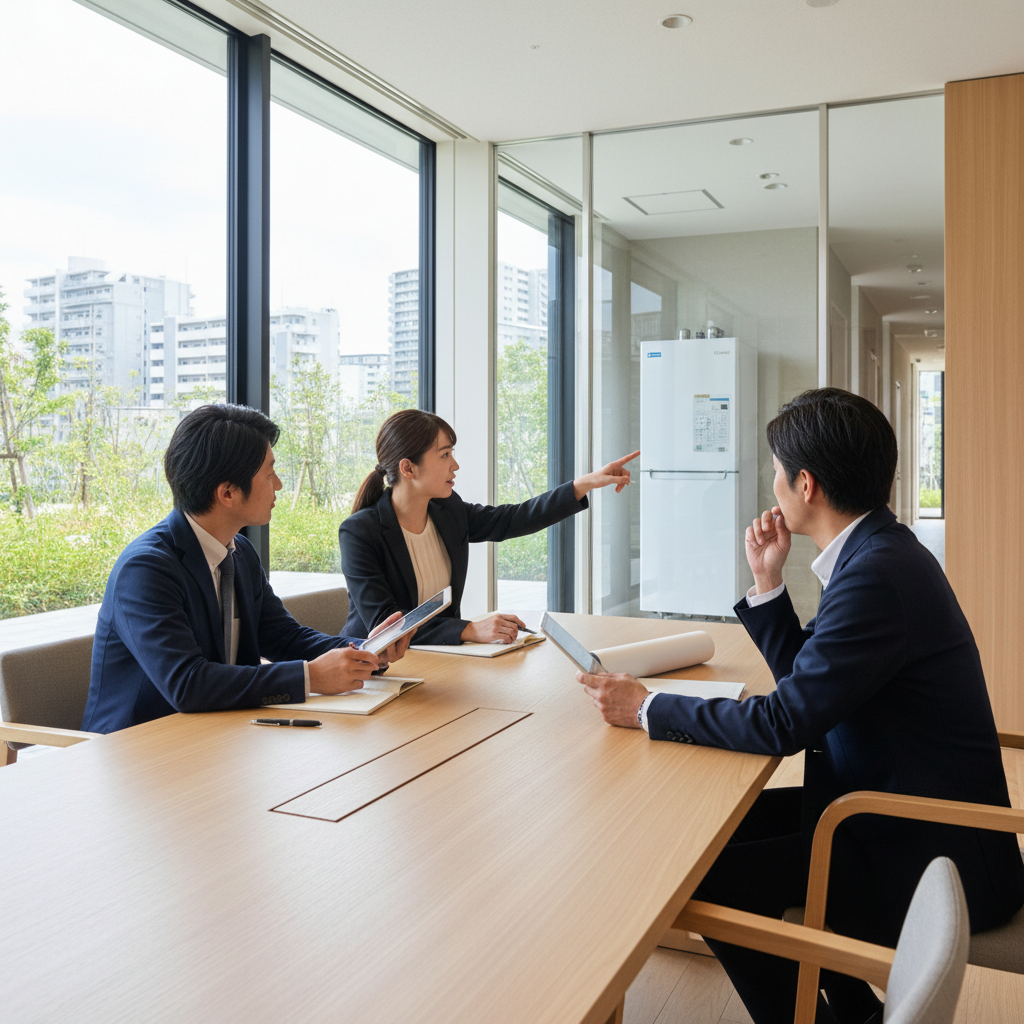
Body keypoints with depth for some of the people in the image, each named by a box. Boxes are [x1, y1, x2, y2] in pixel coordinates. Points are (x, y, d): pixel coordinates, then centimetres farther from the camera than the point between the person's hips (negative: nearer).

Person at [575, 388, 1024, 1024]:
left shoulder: (879, 573, -26)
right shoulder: (876, 550, 6)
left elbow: (785, 723, -26)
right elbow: (806, 679, 13)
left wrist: (647, 709, -17)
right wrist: (767, 582, 3)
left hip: (926, 858, -10)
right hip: (896, 808, 10)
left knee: (713, 875, -11)